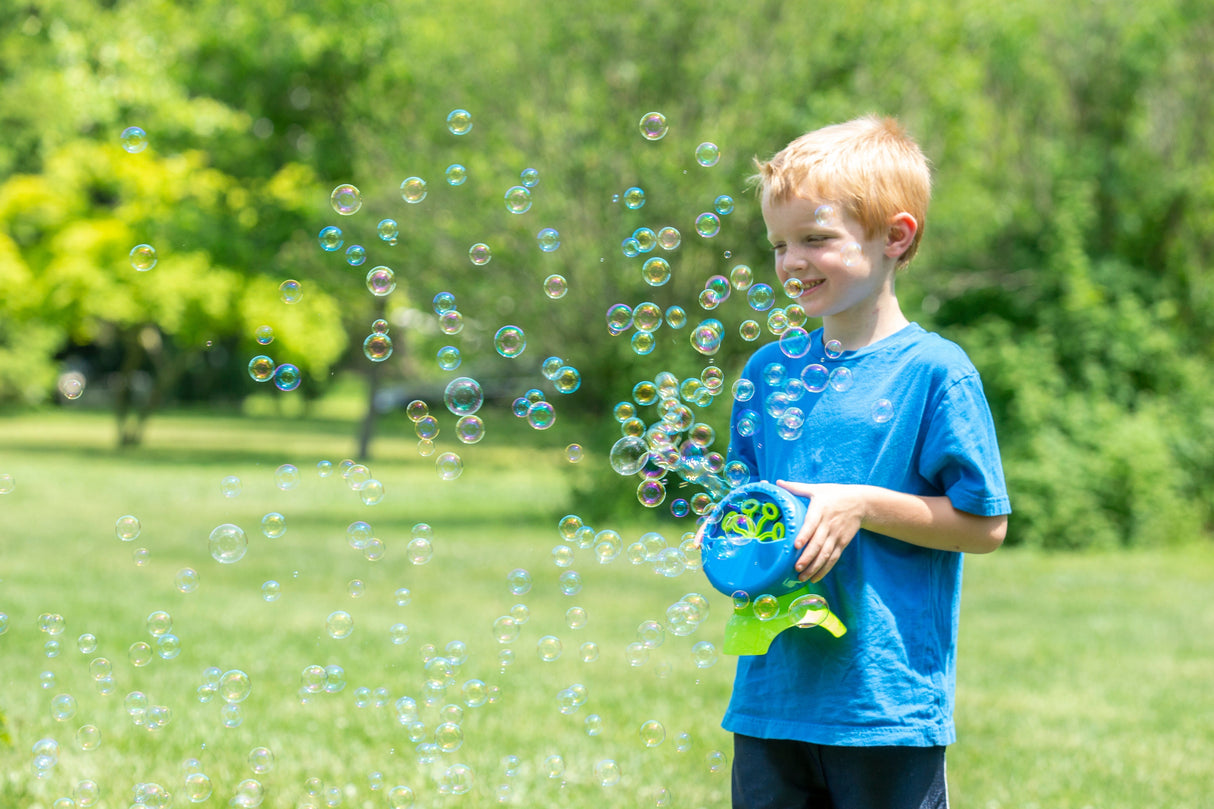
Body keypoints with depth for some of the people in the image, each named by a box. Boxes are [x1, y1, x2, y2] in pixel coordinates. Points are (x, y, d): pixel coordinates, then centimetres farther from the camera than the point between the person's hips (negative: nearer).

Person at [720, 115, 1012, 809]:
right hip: (772, 695, 5)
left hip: (890, 696, -5)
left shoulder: (934, 373, -7)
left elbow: (986, 524, -7)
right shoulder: (769, 370, 9)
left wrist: (862, 505, -15)